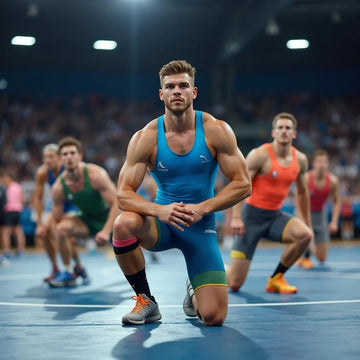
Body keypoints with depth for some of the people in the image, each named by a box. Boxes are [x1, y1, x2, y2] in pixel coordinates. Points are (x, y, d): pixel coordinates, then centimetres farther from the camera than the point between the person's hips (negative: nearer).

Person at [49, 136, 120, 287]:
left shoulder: (96, 175, -27)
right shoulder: (58, 187, -17)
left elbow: (116, 203, -28)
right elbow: (56, 220, -6)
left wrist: (106, 231, -37)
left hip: (108, 216, -2)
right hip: (86, 219, 2)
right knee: (61, 228, -26)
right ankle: (68, 274, -9)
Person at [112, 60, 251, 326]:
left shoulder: (216, 131, -9)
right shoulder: (145, 138, -9)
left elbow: (243, 184, -9)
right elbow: (124, 194, -12)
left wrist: (202, 208, -23)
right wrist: (158, 209, -32)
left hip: (201, 225, 0)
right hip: (162, 222, 1)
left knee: (214, 317, -14)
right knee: (124, 223, -36)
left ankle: (194, 293, 28)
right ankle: (146, 301, -9)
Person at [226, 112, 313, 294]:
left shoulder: (300, 160, 3)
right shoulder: (260, 155, -14)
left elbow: (302, 192, 16)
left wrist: (307, 223, 17)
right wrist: (236, 217, -23)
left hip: (275, 215, 5)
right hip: (252, 215, -5)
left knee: (305, 234, -27)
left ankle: (276, 279, -6)